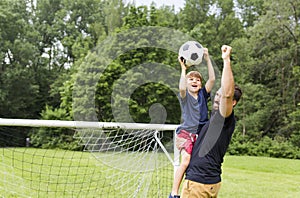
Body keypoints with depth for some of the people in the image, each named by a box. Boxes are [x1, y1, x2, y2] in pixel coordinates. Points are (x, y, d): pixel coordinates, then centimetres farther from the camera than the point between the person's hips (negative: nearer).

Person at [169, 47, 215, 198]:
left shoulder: (203, 94, 12)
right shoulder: (185, 96, 2)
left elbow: (212, 79, -2)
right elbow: (182, 88, -22)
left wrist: (207, 59, -6)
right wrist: (183, 69, -19)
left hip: (202, 133, 5)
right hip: (186, 132, -5)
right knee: (186, 160, -22)